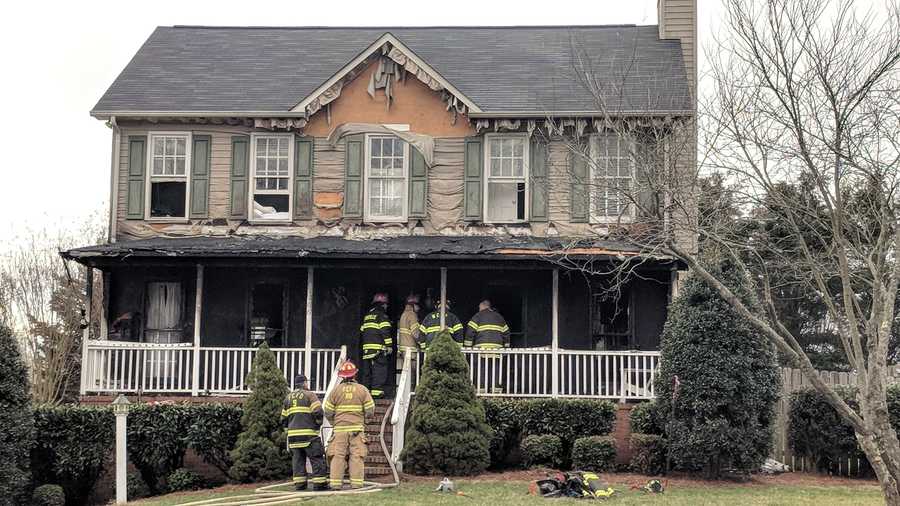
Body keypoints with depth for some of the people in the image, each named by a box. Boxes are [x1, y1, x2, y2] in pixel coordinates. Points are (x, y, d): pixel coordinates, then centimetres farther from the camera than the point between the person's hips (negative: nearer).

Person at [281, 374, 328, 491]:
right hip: (308, 433, -6)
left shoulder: (288, 397, 17)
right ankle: (319, 483, -7)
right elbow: (318, 411, -14)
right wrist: (318, 424, 2)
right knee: (316, 458, -3)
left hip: (293, 433, 6)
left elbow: (284, 418, 17)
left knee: (298, 459, 8)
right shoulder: (309, 395, -2)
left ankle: (299, 483, 4)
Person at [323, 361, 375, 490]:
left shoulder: (335, 390, 3)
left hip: (339, 429, 0)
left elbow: (328, 413, 2)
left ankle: (335, 482, -5)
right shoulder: (362, 390, 3)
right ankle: (356, 483, -5)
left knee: (337, 456, 1)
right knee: (357, 456, 0)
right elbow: (370, 412, 0)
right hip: (357, 428, 0)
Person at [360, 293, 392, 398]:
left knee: (367, 371, 12)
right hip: (378, 347, -7)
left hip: (366, 347, 7)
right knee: (379, 370, -7)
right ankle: (377, 391, -14)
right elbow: (385, 331, -12)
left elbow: (362, 331, 22)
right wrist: (389, 345, -10)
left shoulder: (367, 315, 20)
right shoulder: (382, 314, -4)